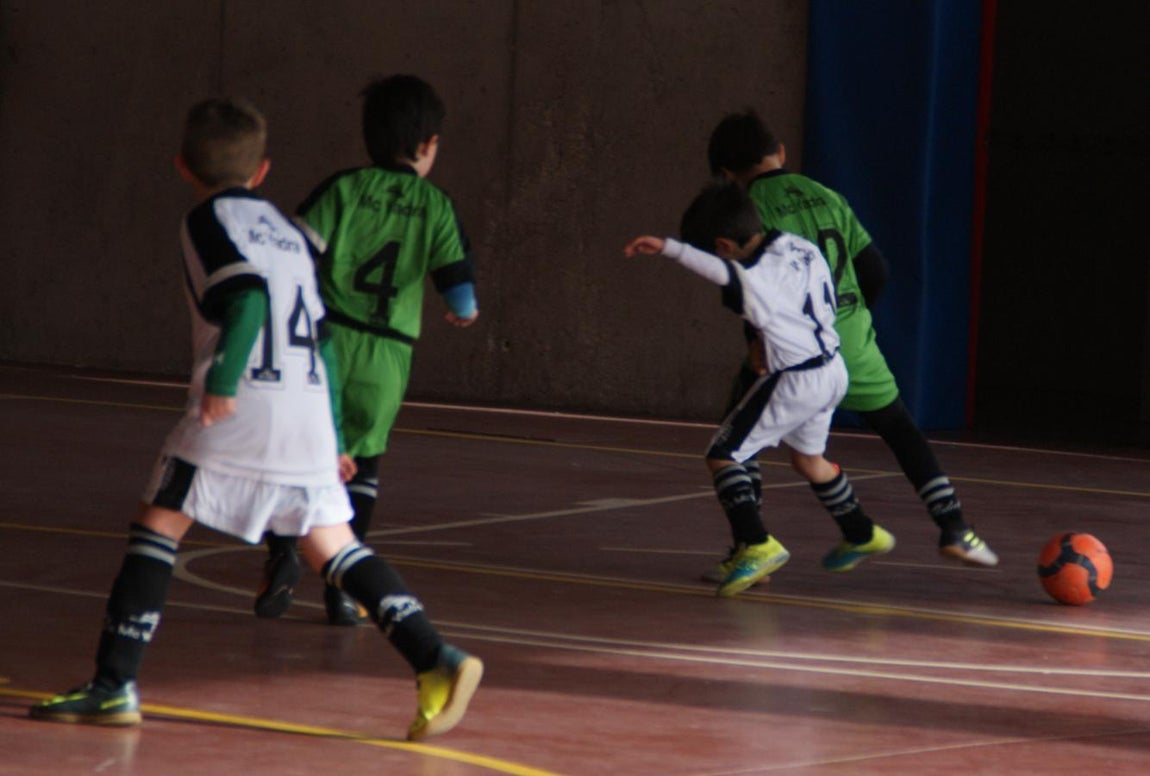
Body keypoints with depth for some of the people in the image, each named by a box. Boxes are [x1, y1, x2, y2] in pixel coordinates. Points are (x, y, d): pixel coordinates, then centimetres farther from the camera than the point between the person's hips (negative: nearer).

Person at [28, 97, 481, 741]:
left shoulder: (210, 221, 3)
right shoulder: (288, 230, 23)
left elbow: (248, 298, -15)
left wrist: (222, 381, -20)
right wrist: (331, 437, 28)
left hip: (239, 414, -6)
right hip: (310, 413, 6)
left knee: (158, 527, 3)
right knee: (332, 545, 10)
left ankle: (115, 686, -4)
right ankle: (435, 659, -4)